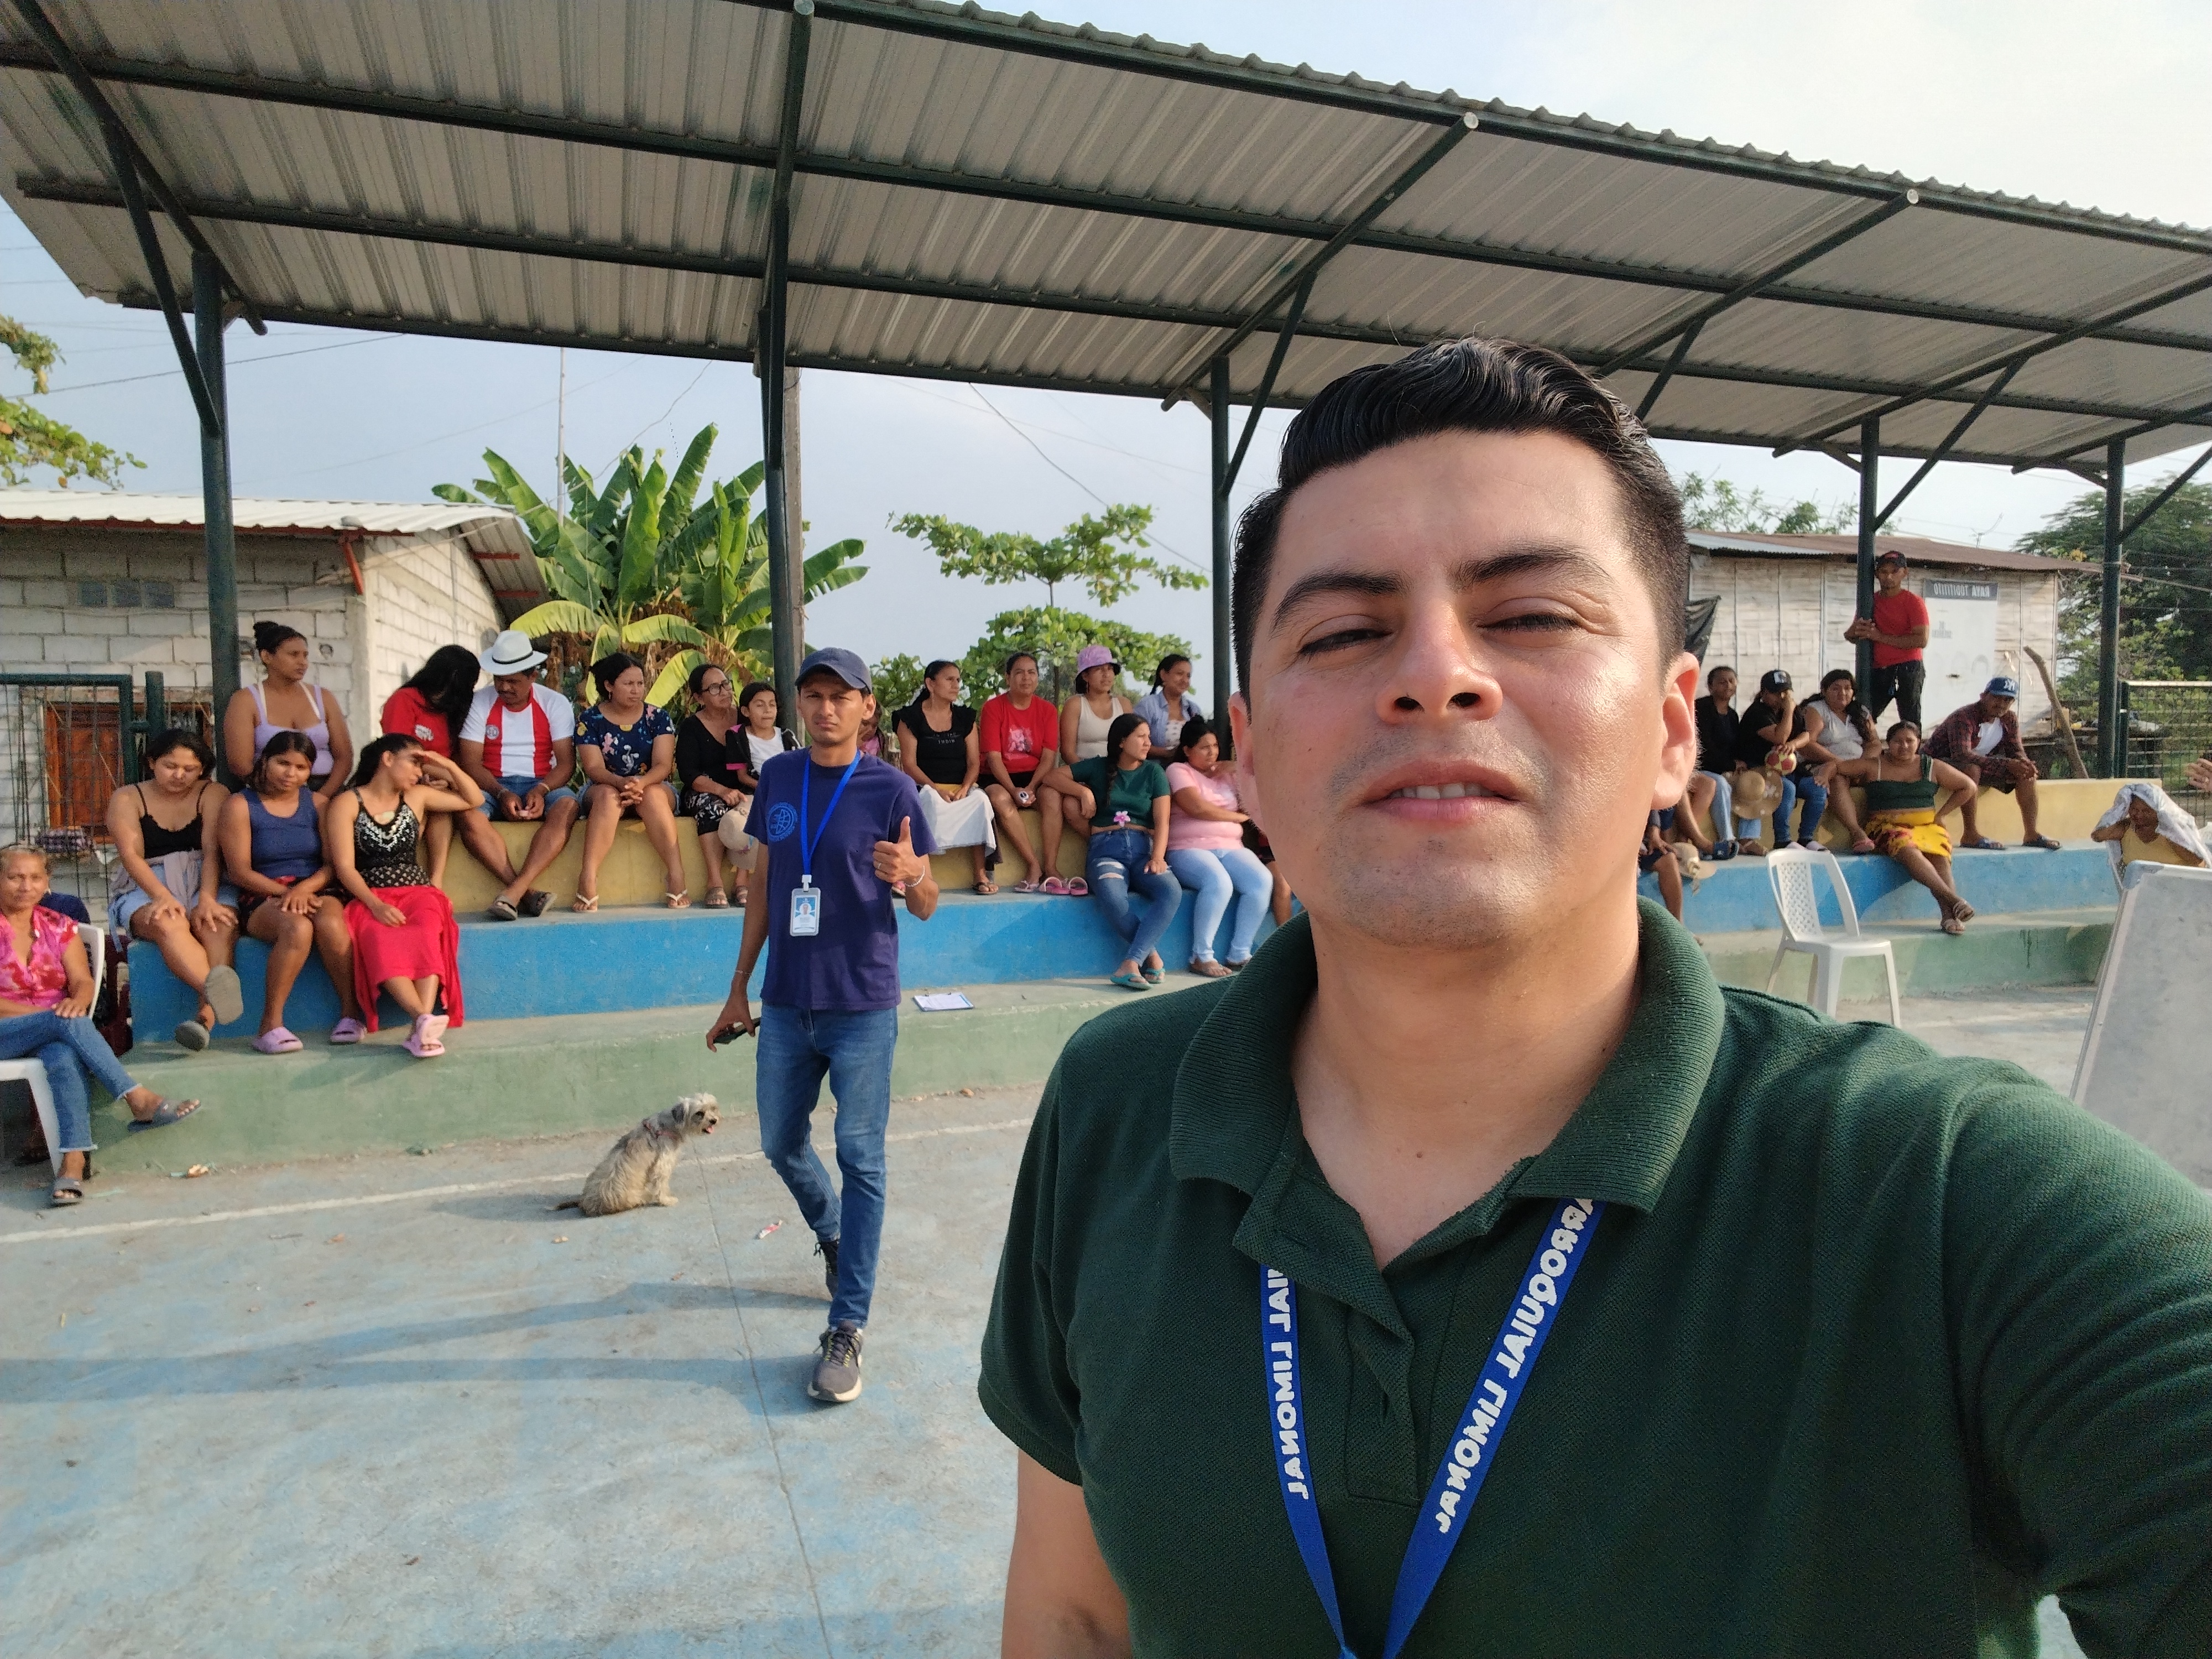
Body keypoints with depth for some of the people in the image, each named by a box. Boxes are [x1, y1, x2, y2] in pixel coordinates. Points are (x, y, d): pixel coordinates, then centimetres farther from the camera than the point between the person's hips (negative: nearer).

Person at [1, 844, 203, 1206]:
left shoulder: (58, 927, 12)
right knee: (69, 1023, -33)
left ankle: (73, 1161, -47)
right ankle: (140, 1100, -36)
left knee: (65, 1058, -34)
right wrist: (45, 1012, -17)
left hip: (55, 1034, 2)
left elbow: (83, 982, 3)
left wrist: (77, 1000, -21)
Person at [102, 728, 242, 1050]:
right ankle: (215, 992, -60)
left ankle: (206, 1017, -50)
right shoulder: (127, 798, 7)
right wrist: (164, 897, -24)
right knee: (167, 925, -35)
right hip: (147, 891, 0)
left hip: (205, 885, 0)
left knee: (218, 924, -34)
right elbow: (131, 856, -6)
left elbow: (212, 851, -7)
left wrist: (207, 899, -24)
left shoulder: (214, 795, 5)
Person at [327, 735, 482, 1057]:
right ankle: (424, 1018, -55)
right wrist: (375, 905, -20)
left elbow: (474, 800, 26)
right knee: (381, 939, -39)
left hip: (417, 892, 3)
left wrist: (447, 766, 12)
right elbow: (344, 867, -4)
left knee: (427, 935, -35)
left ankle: (421, 1028, -52)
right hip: (370, 898, -2)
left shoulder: (417, 796, 17)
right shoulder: (347, 804, 5)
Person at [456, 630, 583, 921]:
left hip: (542, 784, 0)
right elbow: (471, 762, -3)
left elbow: (566, 762, -3)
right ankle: (528, 894, -38)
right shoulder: (480, 703, 2)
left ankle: (513, 893, -42)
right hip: (494, 786, 0)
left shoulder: (555, 703, 2)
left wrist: (541, 790, -22)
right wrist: (502, 794, -19)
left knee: (567, 806, -35)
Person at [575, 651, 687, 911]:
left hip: (655, 788, 0)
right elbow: (594, 768, -10)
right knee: (609, 796, -35)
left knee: (653, 794, -35)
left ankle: (676, 875, -43)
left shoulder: (658, 718, 1)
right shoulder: (590, 720, 0)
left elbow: (663, 765, -10)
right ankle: (588, 879, -45)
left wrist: (641, 783, -32)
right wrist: (621, 782, -31)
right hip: (606, 789, 0)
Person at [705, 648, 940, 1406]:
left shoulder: (891, 789, -8)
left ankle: (847, 1327, 9)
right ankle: (834, 1237, 46)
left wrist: (908, 877, -29)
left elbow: (927, 906, -5)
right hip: (785, 1003, 5)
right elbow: (763, 885, 13)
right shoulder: (778, 778, 5)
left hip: (862, 1007, -5)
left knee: (860, 1159, 0)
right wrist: (739, 988, 14)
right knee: (782, 1144, 18)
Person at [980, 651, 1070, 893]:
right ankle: (1035, 866, -29)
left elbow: (1049, 757, -4)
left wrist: (1031, 788, -21)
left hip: (1036, 776, 2)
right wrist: (1014, 790, -24)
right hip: (1001, 778, -2)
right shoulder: (993, 708, -3)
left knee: (1052, 796, -31)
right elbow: (993, 757, -10)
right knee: (1001, 800, -35)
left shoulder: (1047, 710, 4)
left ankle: (1051, 868, -28)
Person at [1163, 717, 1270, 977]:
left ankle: (1240, 954, -17)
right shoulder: (1178, 770, 4)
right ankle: (1201, 957, -23)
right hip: (1189, 849, -5)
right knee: (1219, 883, -36)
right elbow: (1197, 807, -11)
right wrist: (1237, 816, 1)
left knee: (1262, 881, -24)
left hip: (1230, 848, 5)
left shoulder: (1226, 773, 22)